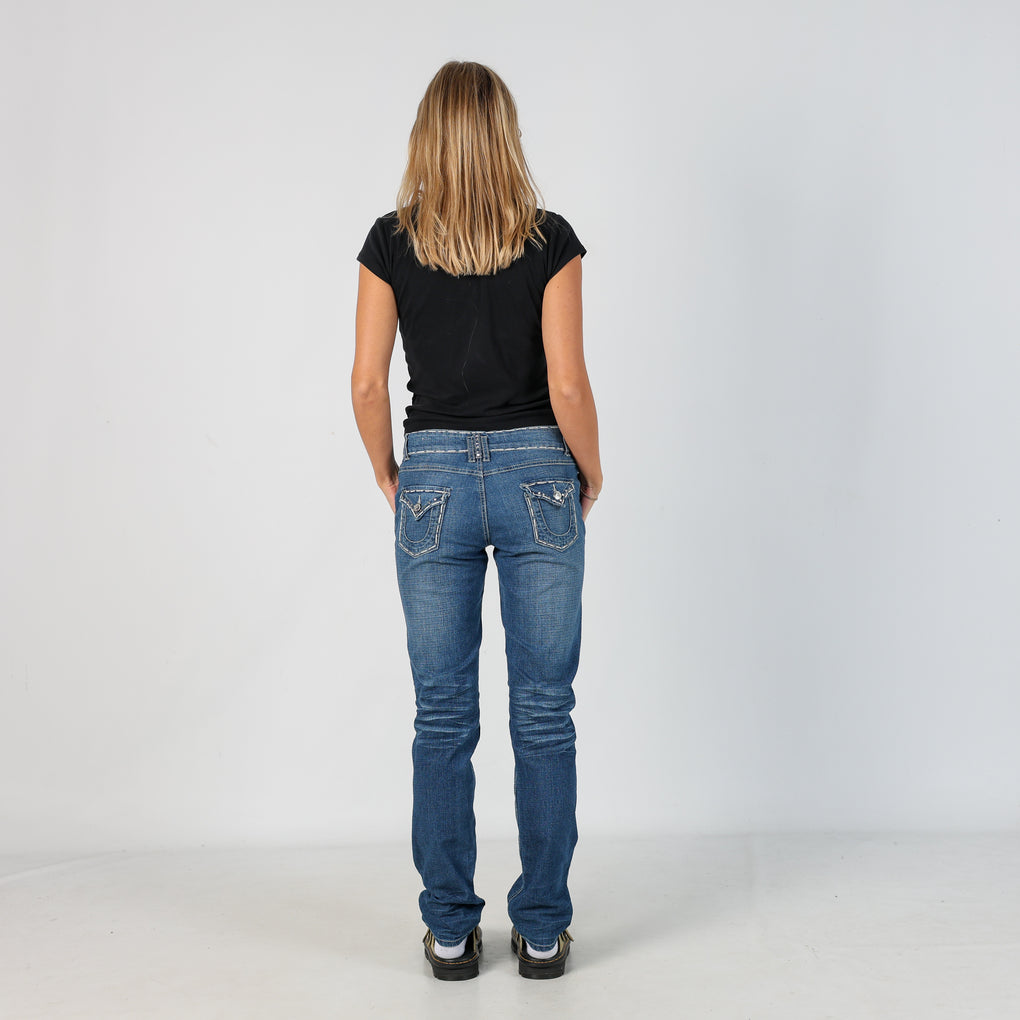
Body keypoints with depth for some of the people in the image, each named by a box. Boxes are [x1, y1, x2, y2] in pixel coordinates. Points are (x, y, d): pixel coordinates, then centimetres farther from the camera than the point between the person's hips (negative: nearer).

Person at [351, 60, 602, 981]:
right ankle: (543, 930, 16)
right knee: (544, 713, 8)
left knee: (443, 715, 9)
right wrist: (590, 476, 7)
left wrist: (389, 476, 13)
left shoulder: (391, 242, -1)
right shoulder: (551, 240, -4)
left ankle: (450, 931, 18)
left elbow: (368, 383, -2)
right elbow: (568, 385, -9)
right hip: (537, 475, -1)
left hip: (434, 477, 1)